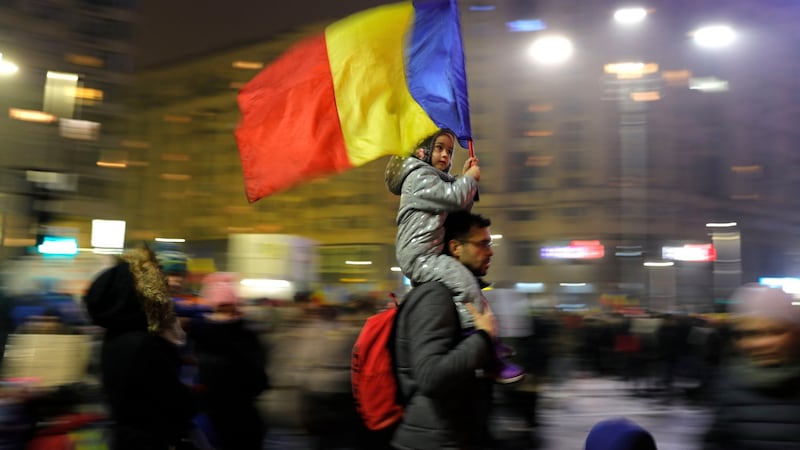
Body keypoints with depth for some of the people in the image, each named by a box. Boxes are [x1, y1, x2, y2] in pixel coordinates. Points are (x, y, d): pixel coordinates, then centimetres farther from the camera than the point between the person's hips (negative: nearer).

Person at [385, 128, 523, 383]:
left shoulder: (437, 179, 26)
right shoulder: (418, 176, -6)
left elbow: (461, 208, 23)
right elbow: (455, 198, -15)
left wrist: (466, 178, 14)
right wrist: (470, 178, 3)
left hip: (430, 255, 11)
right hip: (418, 255, -11)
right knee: (463, 280, -26)